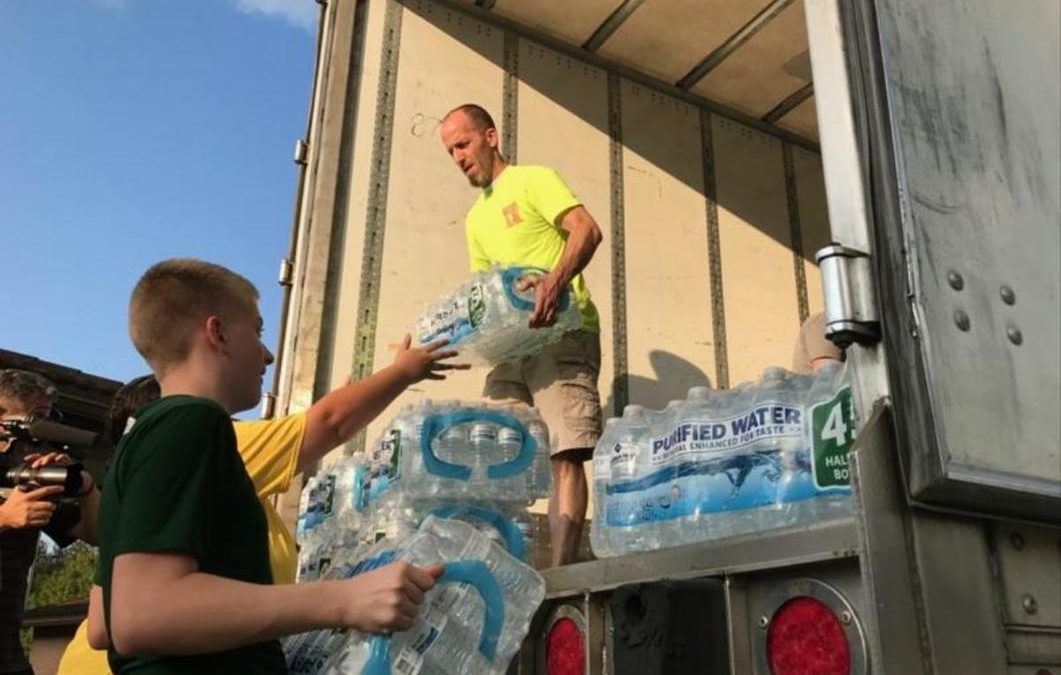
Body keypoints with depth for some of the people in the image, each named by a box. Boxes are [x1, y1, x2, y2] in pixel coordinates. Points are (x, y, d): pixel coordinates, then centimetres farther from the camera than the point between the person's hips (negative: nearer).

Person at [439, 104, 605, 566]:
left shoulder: (534, 180, 3)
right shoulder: (475, 218, 25)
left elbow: (587, 230, -13)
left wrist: (555, 282, -30)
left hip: (561, 335, -8)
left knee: (564, 455, -14)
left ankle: (560, 571, -16)